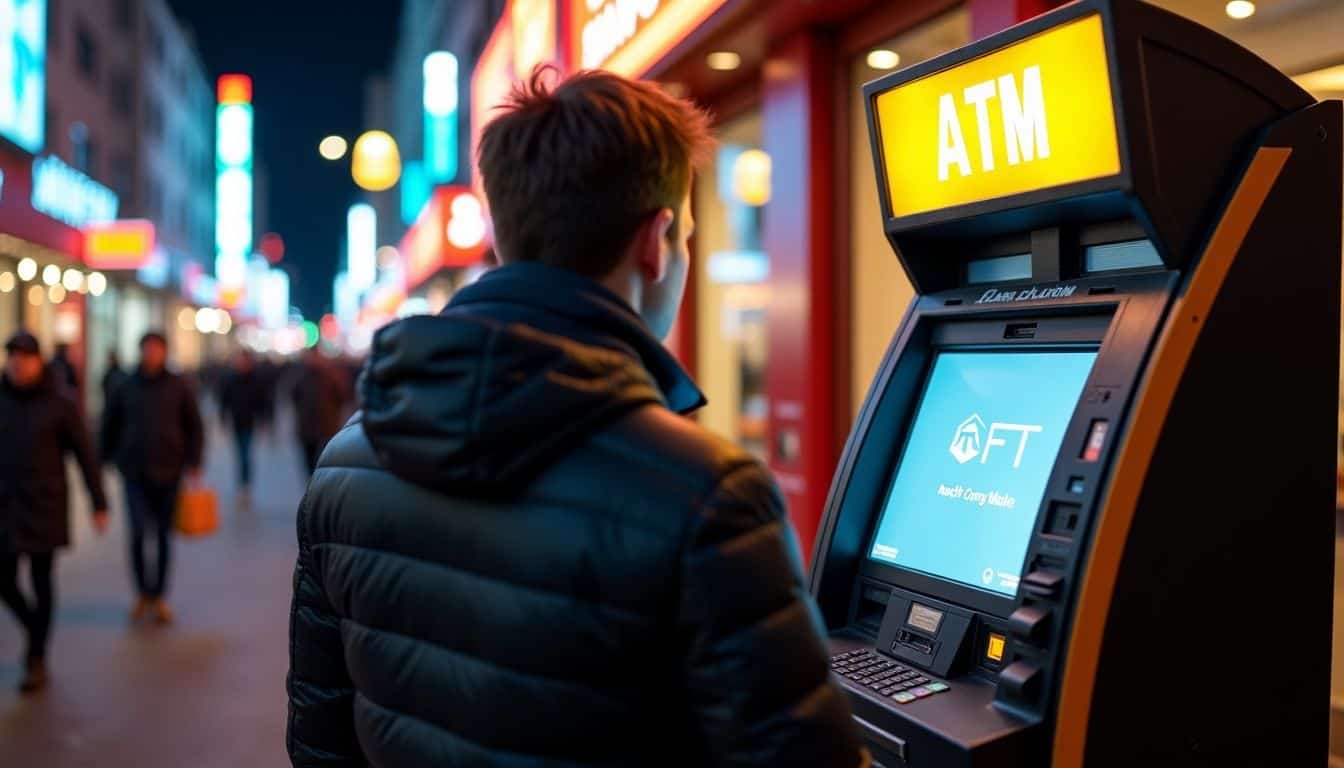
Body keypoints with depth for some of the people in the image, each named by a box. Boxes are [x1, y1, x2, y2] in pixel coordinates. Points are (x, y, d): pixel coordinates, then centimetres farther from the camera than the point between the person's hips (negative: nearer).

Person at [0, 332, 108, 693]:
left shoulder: (59, 405, -6)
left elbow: (85, 456, -4)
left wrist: (99, 503, -5)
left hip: (44, 507, -3)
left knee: (41, 582, 4)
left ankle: (37, 659, 15)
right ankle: (35, 630, 31)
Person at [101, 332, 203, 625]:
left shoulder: (178, 387, 2)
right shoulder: (127, 387, 4)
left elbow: (194, 426, 6)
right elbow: (110, 423, 14)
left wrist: (194, 461, -2)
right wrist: (109, 456, 11)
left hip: (168, 471, 0)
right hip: (135, 472, 0)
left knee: (163, 536, 7)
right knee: (139, 532, -9)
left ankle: (158, 597, 18)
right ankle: (142, 592, 9)